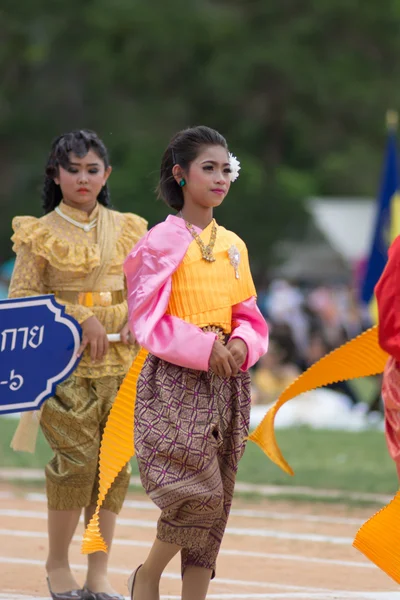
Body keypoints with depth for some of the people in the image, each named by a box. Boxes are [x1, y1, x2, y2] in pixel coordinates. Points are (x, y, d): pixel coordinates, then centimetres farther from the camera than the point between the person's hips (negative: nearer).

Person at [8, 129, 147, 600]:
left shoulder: (126, 229, 10)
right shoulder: (40, 234, 0)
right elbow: (21, 296, -3)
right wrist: (80, 318, -13)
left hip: (119, 361, 4)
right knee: (79, 456, -11)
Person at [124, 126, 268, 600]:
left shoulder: (232, 245, 12)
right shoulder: (162, 242, -6)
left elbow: (249, 316, 15)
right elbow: (147, 322, -10)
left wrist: (242, 344, -7)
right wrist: (204, 349, -19)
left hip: (225, 384, 6)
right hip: (175, 383, -6)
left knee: (214, 506, 3)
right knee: (197, 496, -13)